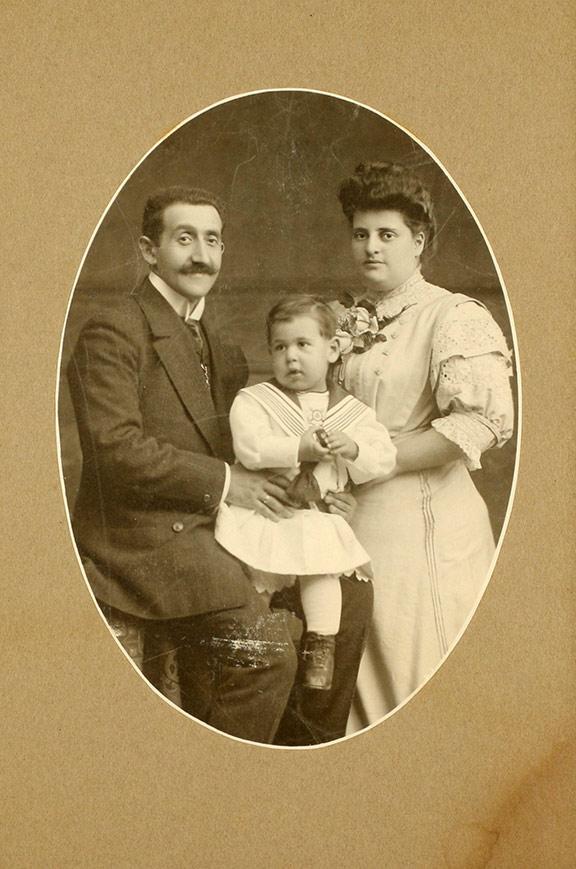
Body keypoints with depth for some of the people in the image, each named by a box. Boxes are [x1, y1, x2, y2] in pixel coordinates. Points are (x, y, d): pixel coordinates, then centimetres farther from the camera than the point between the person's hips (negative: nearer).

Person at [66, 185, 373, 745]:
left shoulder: (211, 333, 17)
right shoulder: (112, 332, -11)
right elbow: (116, 449, -20)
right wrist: (223, 482, -17)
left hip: (212, 524, 9)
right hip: (145, 535, -9)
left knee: (348, 588, 5)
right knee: (265, 651, -23)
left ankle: (313, 743, 21)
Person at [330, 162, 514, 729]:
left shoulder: (455, 317, -7)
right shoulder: (339, 321, 12)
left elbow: (485, 421, -18)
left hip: (420, 526, -6)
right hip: (345, 521, 6)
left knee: (416, 679, 0)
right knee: (351, 680, 11)